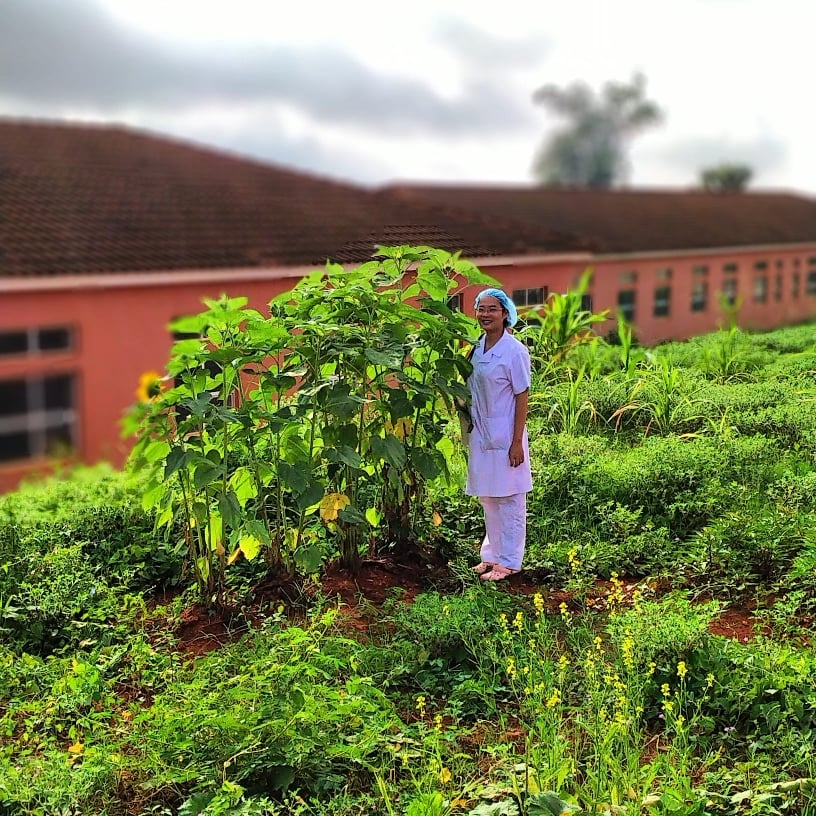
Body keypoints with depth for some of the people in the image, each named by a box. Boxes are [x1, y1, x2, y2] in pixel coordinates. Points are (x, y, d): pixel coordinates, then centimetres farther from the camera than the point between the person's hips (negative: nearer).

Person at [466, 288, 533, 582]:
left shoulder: (514, 350, -14)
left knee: (509, 500, 4)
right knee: (488, 498, 15)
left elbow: (522, 398, -13)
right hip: (480, 435, 7)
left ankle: (508, 561, 13)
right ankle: (492, 555, 26)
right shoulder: (476, 347, 5)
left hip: (504, 436, -7)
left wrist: (517, 442, -15)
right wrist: (469, 435, 12)